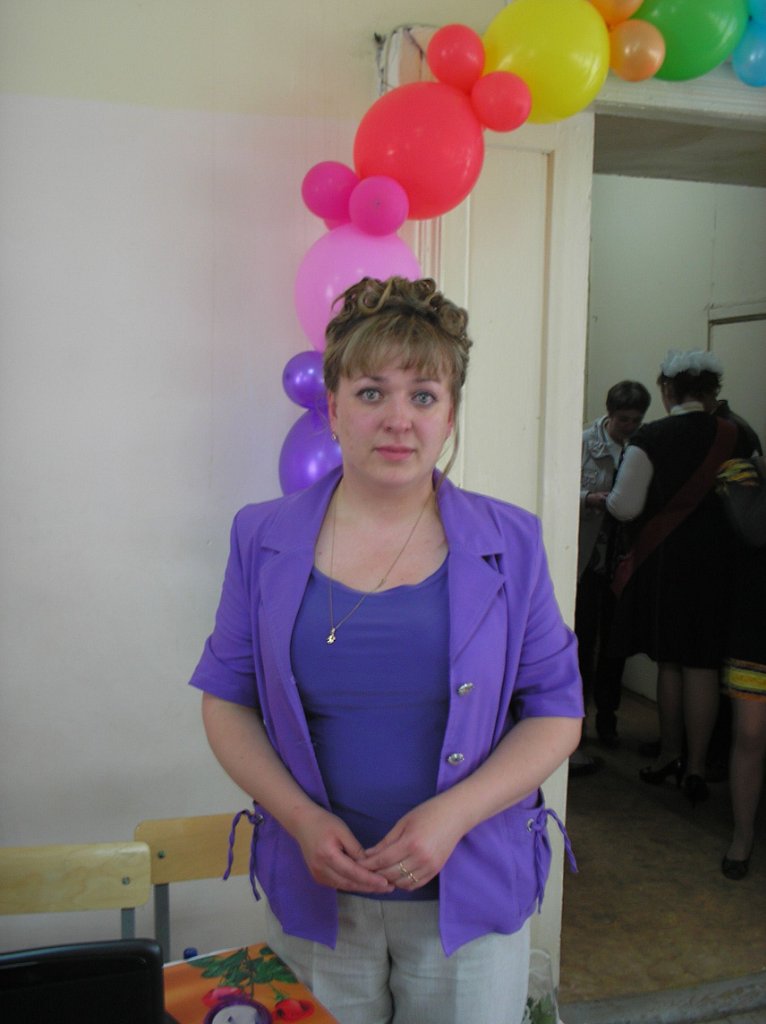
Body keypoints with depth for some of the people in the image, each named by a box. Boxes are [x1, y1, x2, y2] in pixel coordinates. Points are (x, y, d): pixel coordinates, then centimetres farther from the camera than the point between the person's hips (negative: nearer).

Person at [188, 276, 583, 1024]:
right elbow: (227, 700, 1)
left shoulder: (508, 545, -5)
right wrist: (300, 817, -13)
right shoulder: (264, 541, -3)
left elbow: (556, 711, -3)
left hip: (470, 894, 0)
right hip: (316, 894, 1)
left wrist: (452, 814, -16)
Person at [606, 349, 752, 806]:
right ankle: (696, 766, 13)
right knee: (703, 665, 7)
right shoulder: (737, 437, -3)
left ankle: (669, 755, 24)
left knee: (669, 661, 12)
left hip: (664, 559, -1)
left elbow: (625, 507, -12)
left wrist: (607, 497, 10)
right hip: (719, 559, 2)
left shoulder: (650, 438, -11)